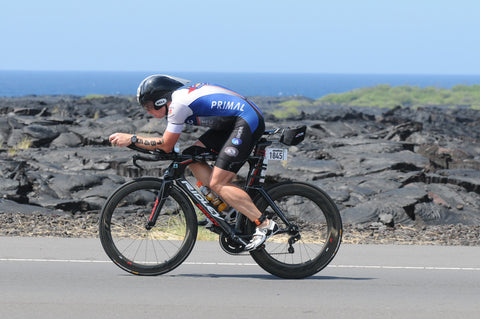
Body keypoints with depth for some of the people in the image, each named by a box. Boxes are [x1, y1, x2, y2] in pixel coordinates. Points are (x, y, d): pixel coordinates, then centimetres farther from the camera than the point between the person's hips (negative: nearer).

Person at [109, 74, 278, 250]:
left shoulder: (178, 103, -16)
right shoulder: (180, 93, 12)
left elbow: (166, 145, -12)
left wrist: (131, 139, -8)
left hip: (248, 122, -10)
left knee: (217, 183, -13)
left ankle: (265, 225, -14)